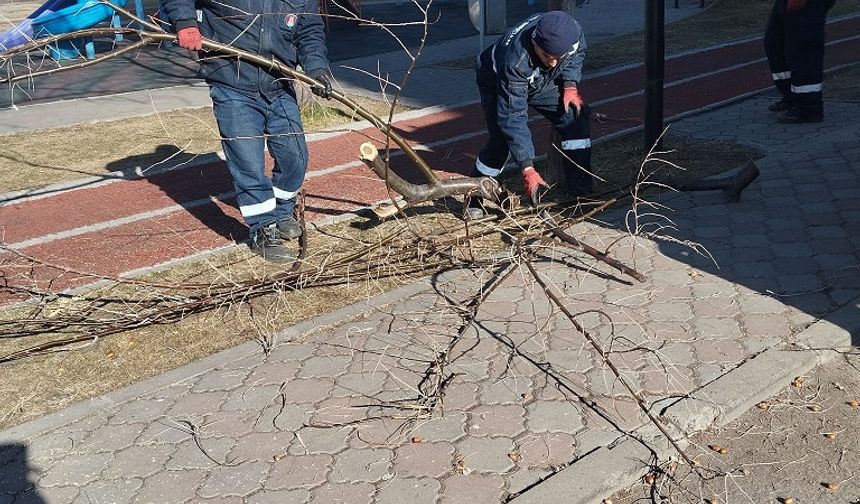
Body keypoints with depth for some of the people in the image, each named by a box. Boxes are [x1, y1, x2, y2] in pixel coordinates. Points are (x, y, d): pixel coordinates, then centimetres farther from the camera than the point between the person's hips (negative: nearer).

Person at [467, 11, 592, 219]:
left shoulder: (572, 32, -32)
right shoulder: (515, 61, -46)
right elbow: (513, 117, -43)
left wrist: (570, 85, -16)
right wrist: (527, 169, -45)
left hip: (539, 81, 5)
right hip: (496, 83, -5)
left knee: (576, 115, -11)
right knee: (503, 139, -23)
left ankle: (581, 189, -2)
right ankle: (474, 197, -3)